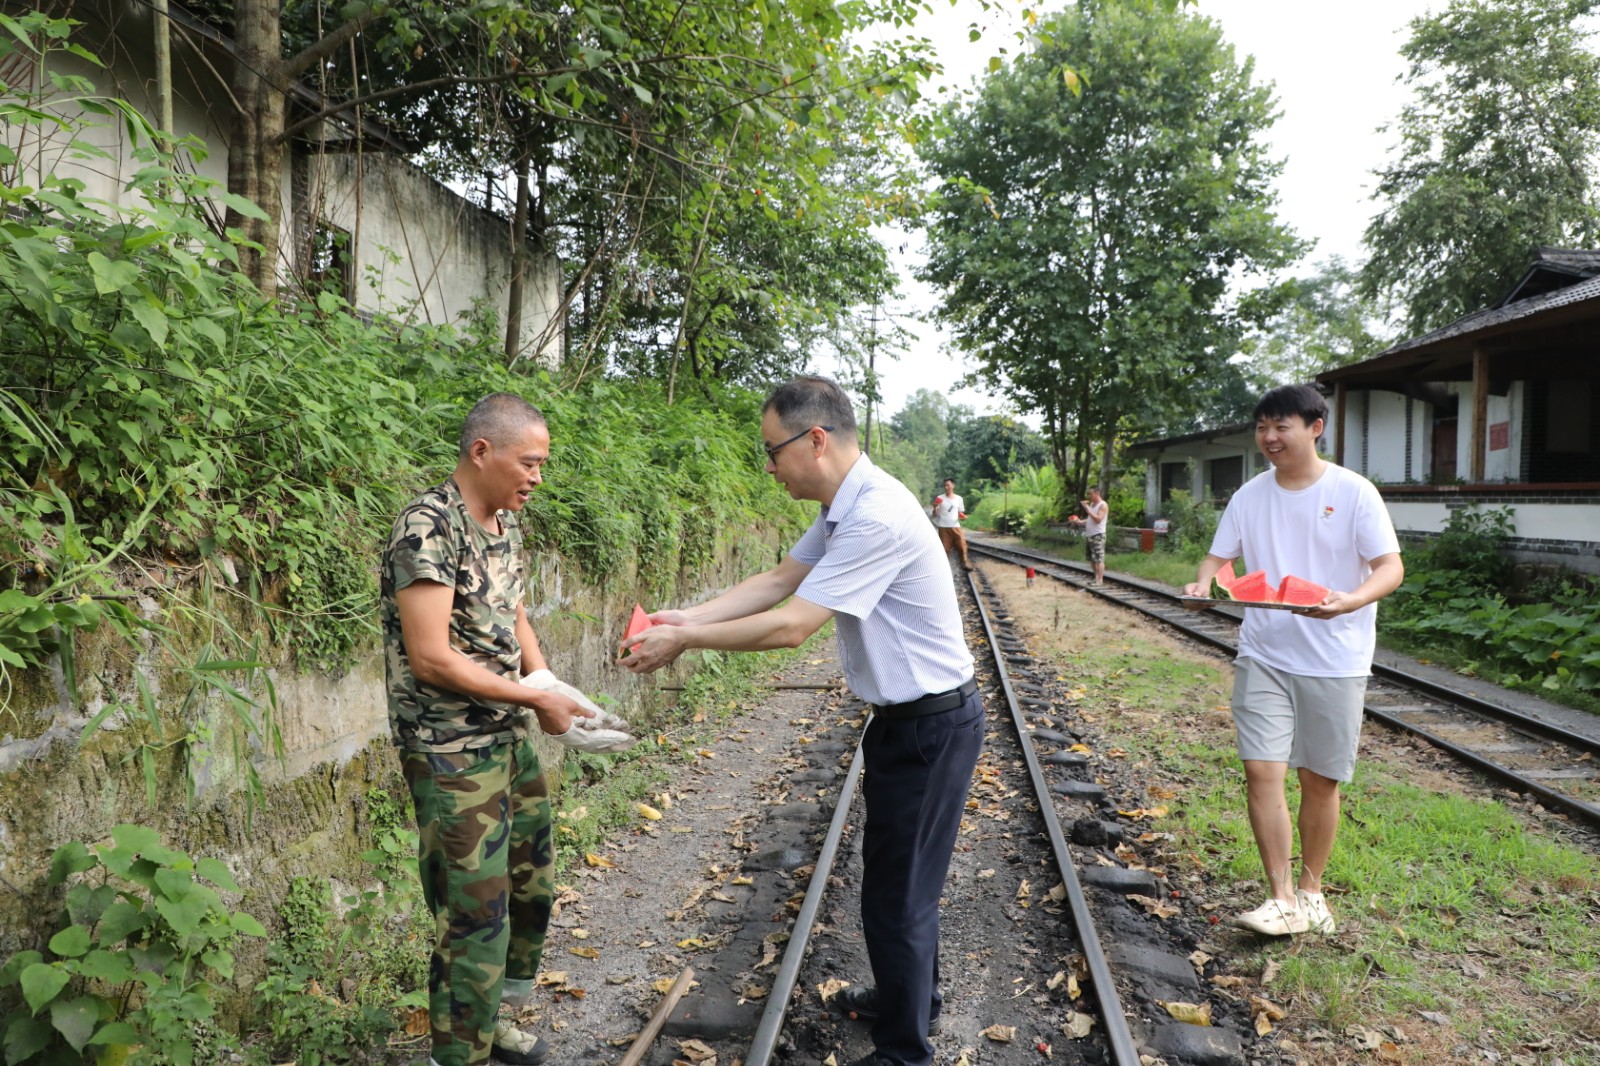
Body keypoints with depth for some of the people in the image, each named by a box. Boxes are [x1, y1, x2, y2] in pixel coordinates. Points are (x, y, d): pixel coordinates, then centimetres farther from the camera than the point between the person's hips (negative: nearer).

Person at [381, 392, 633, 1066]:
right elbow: (430, 658, -23)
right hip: (453, 754, -9)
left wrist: (550, 684, -2)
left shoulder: (504, 523, 7)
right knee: (476, 918, 1)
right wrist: (536, 699, -17)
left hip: (513, 738, 9)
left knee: (532, 889, 20)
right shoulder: (429, 527, -20)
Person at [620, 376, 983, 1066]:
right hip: (906, 718, 10)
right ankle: (910, 997, 47)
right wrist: (686, 618, -1)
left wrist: (684, 641, -17)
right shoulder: (844, 509, 4)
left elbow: (791, 625, -27)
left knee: (897, 896, 4)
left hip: (930, 728, -10)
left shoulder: (876, 518, -28)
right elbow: (778, 580, 8)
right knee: (901, 879, 25)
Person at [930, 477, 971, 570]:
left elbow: (960, 513, 15)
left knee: (962, 545, -5)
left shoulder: (959, 499, 6)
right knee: (944, 548, 0)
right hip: (943, 527, -2)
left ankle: (965, 563, 6)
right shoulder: (940, 498, 0)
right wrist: (935, 508, -20)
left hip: (955, 526, 2)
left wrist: (962, 516, -8)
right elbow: (935, 515, 1)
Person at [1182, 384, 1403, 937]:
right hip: (1264, 655, 2)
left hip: (1334, 660, -2)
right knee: (1262, 769, -7)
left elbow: (1391, 567, -8)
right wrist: (1203, 583, -15)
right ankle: (1281, 898, 3)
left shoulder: (1353, 492, -7)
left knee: (1319, 779, 9)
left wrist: (1350, 601, -28)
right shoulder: (1250, 495, 3)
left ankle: (1310, 889, 28)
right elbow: (1219, 556, 8)